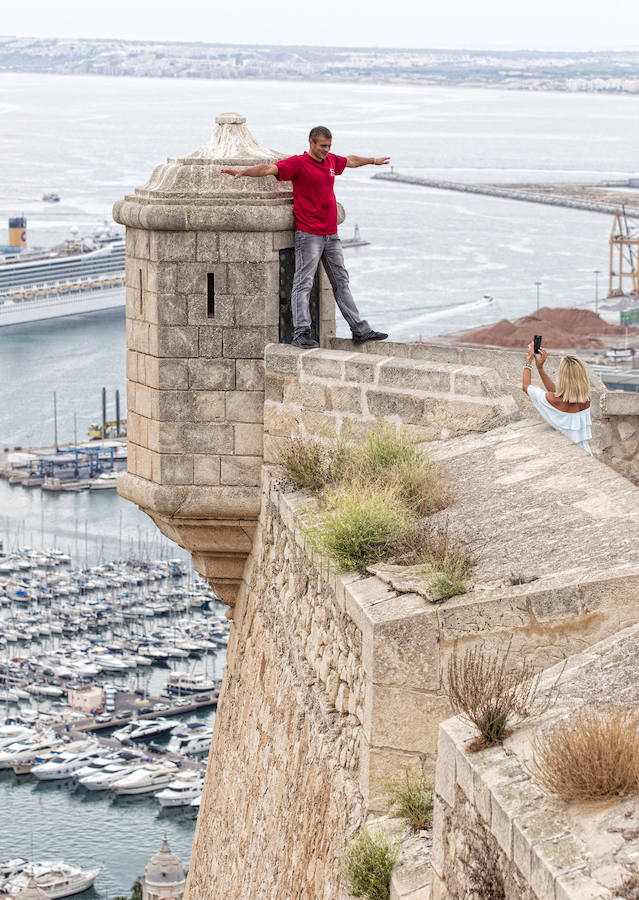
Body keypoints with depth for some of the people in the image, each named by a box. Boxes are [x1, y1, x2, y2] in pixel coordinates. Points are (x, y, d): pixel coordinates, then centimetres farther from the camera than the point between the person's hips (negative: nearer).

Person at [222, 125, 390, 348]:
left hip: (331, 234, 7)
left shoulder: (331, 160, 14)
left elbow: (350, 161, 36)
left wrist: (373, 160, 52)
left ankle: (360, 330, 17)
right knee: (303, 283, -10)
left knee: (341, 282, 13)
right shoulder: (298, 163, -8)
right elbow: (269, 168, -20)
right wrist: (242, 172, -34)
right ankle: (301, 333, -14)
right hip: (308, 235, -7)